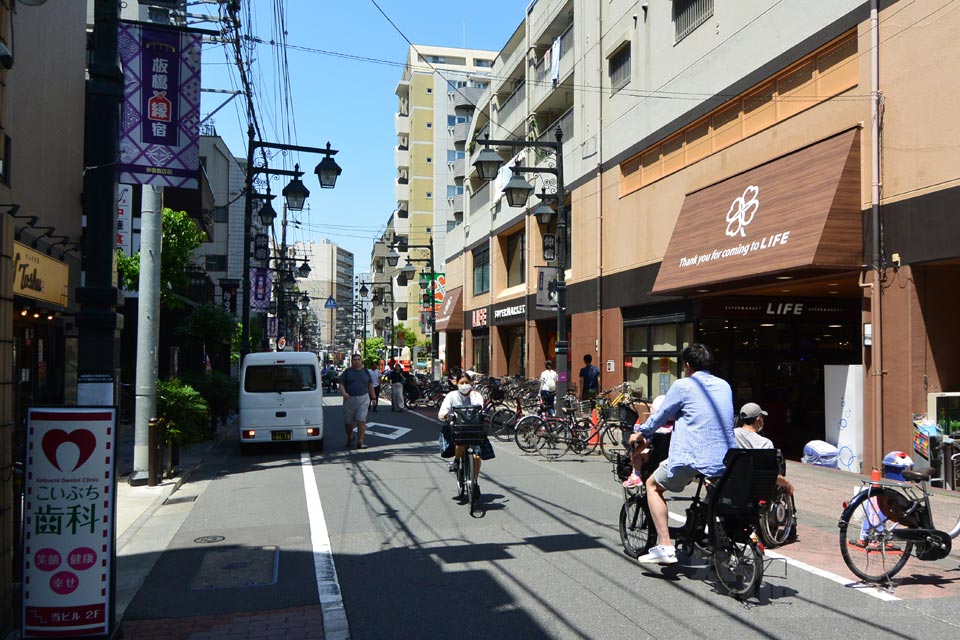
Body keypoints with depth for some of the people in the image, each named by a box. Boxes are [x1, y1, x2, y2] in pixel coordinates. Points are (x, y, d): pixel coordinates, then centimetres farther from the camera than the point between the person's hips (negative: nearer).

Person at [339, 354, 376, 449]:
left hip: (363, 399, 0)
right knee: (348, 421, 9)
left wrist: (373, 398, 13)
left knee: (362, 420, -10)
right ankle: (350, 437, 35)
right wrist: (344, 393, -19)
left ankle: (360, 442, -9)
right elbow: (341, 384, 0)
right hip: (350, 399, 0)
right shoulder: (347, 372, 5)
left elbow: (370, 386, 15)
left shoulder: (365, 372, 10)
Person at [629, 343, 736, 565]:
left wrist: (639, 433, 23)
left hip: (693, 459, -6)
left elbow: (660, 417, 4)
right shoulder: (724, 386, 13)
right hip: (726, 462, 6)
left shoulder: (683, 386, -5)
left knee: (653, 486, 15)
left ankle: (665, 546, 4)